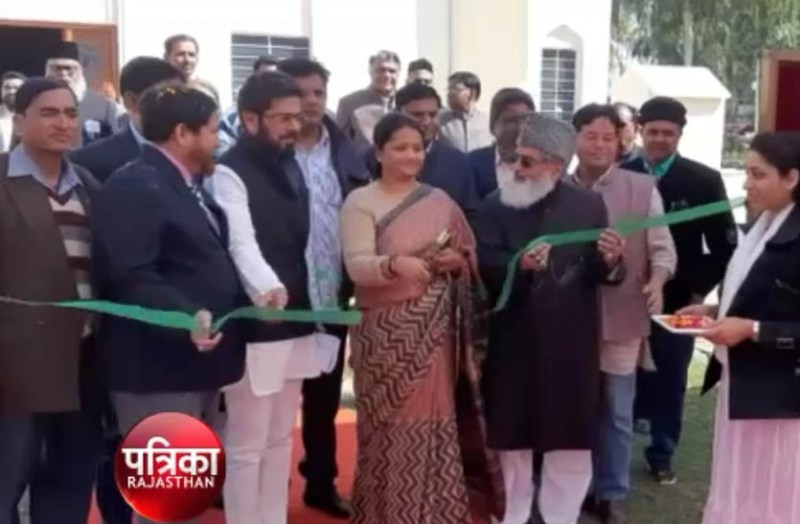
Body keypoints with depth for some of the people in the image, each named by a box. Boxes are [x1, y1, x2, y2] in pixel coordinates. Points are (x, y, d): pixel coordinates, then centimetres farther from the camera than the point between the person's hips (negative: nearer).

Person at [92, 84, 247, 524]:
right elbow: (132, 276, -25)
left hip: (196, 361, 10)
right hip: (157, 366, -10)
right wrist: (186, 318, -37)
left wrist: (251, 297, 10)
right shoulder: (133, 187, -15)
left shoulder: (188, 187, 17)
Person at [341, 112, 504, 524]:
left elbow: (470, 255, 16)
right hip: (386, 332, -4)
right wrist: (395, 264, -34)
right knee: (392, 426, 0)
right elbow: (357, 266, -15)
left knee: (436, 421, 8)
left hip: (436, 330, 4)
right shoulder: (360, 202, -3)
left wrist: (458, 261, -7)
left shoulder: (439, 200, 11)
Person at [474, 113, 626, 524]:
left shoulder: (588, 204, 0)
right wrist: (519, 265, -31)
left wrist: (611, 261, -24)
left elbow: (600, 274, -3)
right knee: (513, 436, 13)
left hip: (571, 342, 0)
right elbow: (484, 266, -13)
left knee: (571, 440, 9)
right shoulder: (496, 205, -3)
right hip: (514, 340, 0)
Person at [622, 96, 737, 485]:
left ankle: (662, 455, 28)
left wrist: (700, 290, -7)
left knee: (669, 382, 10)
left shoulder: (704, 181, -1)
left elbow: (725, 244, -1)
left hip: (677, 301, 0)